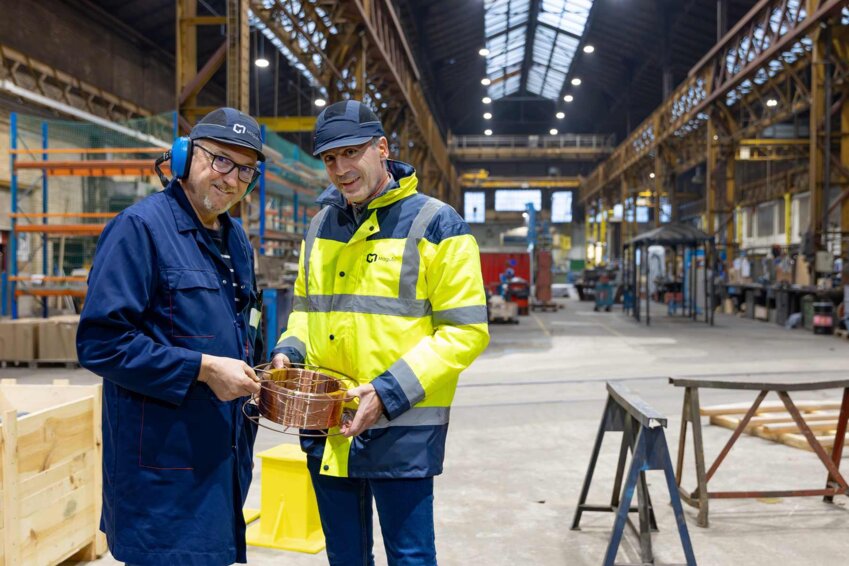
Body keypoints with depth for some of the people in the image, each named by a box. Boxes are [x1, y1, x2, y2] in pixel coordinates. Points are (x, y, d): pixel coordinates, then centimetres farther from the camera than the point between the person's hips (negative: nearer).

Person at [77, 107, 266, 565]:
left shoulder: (237, 240, 14)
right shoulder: (140, 227, -12)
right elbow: (100, 342, -20)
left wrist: (253, 373, 8)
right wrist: (203, 368, -21)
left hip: (226, 455, 8)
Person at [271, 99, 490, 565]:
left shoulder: (435, 224, -8)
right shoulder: (321, 225, 10)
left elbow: (465, 331, -12)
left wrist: (389, 393, -20)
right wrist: (288, 353, 0)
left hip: (401, 431, -5)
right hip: (325, 428, 6)